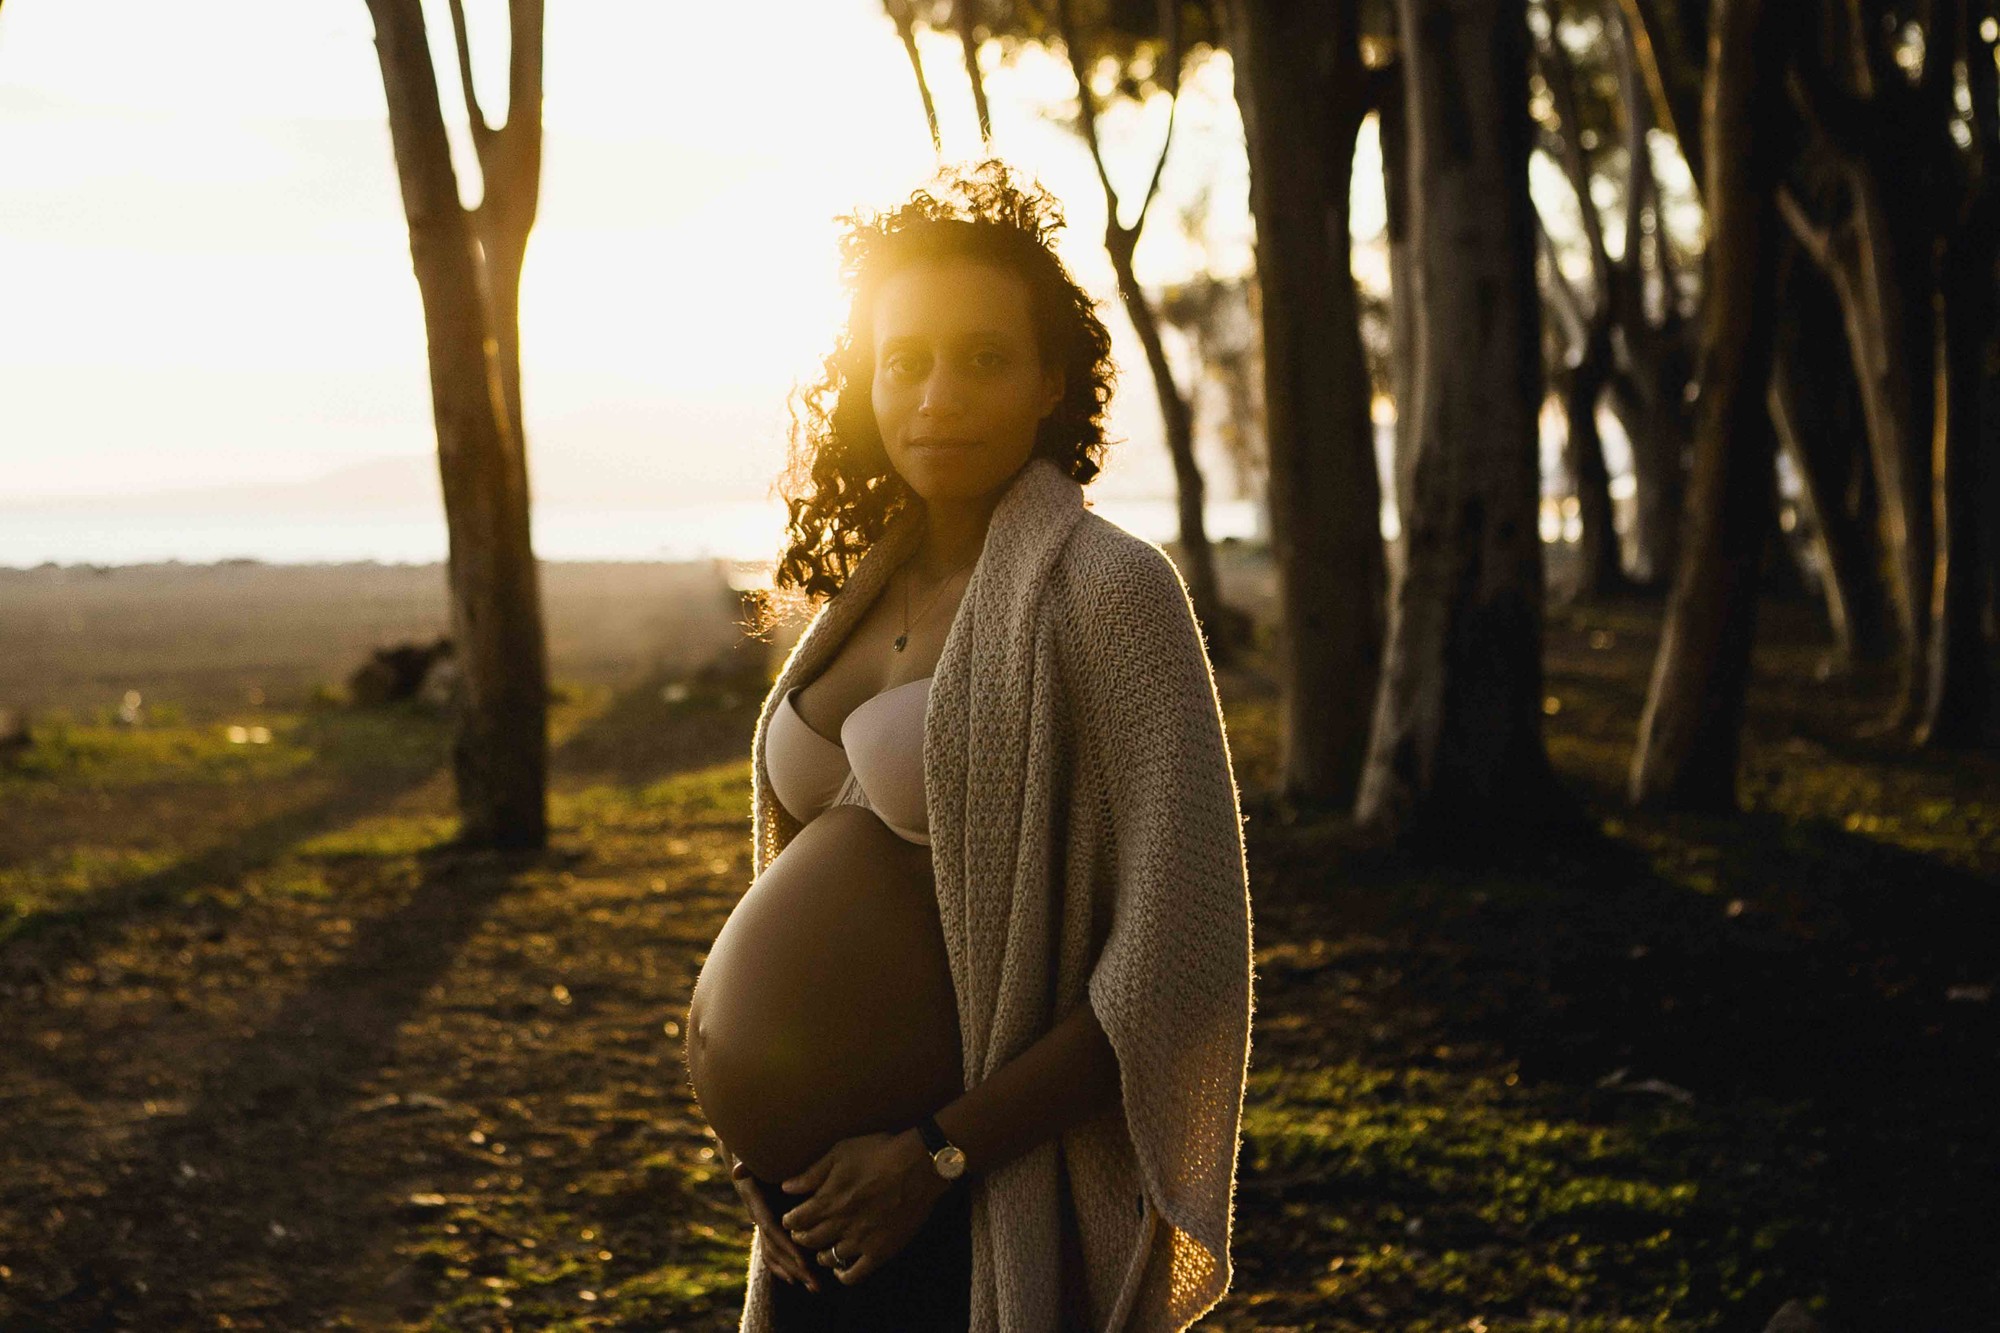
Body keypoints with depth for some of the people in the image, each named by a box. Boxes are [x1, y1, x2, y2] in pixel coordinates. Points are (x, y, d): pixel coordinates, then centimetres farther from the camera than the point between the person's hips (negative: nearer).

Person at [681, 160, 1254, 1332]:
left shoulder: (1108, 589, -12)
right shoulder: (866, 595, 8)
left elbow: (1181, 959, -17)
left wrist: (936, 1154, -17)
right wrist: (756, 1130, 4)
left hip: (995, 1220, -6)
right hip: (830, 1199, 6)